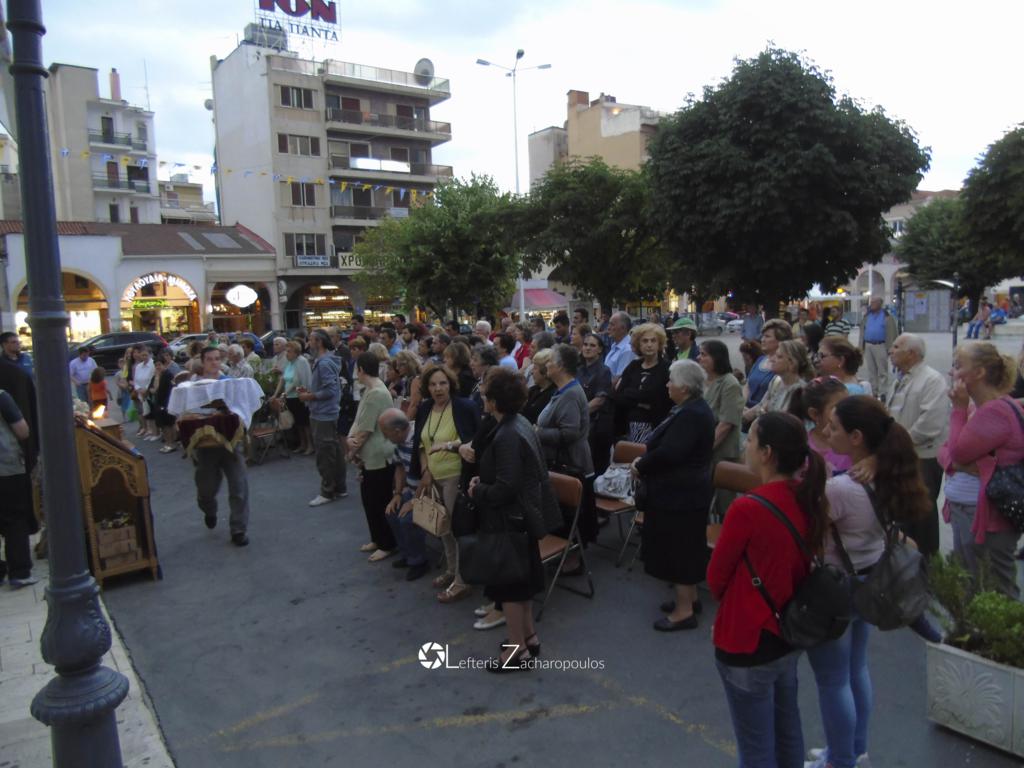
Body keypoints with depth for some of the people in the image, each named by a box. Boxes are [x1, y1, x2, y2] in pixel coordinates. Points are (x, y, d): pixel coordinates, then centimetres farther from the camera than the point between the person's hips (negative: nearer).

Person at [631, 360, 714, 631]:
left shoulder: (690, 414, -24)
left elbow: (668, 453, -31)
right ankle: (689, 597, 33)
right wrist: (645, 461, 1)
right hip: (686, 490, 10)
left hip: (680, 494, -10)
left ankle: (684, 610, 10)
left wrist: (640, 466, -16)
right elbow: (672, 448, 13)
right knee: (685, 546, 19)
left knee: (678, 547, 0)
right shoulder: (694, 408, 10)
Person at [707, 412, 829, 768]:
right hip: (790, 631, 7)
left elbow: (716, 577, -13)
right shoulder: (809, 499, -5)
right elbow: (802, 563, 8)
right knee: (787, 731, 25)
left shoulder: (747, 508, -27)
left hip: (746, 640, -7)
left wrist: (730, 604, 7)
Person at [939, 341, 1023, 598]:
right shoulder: (975, 407, 11)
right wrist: (954, 461, -12)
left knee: (995, 592, 1)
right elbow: (946, 451, 11)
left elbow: (959, 451, -16)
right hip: (962, 509, 10)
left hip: (988, 515, -10)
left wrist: (959, 408, -11)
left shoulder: (998, 411, -19)